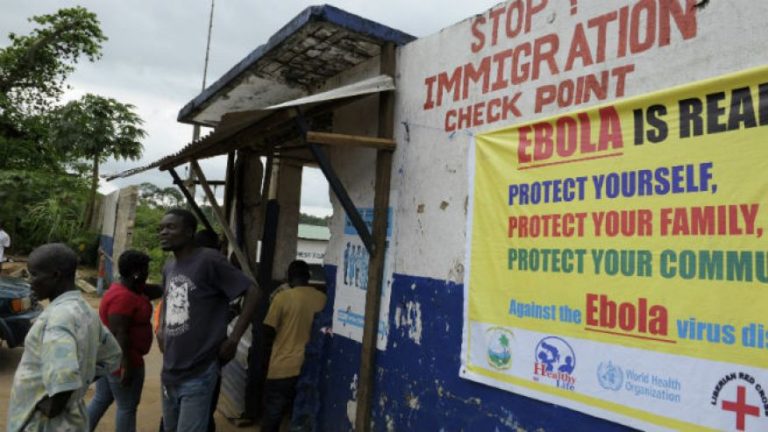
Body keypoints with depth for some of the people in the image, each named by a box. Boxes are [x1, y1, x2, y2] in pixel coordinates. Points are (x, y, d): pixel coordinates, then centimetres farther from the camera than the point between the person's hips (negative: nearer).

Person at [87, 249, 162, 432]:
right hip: (120, 360, -10)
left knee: (101, 399, 20)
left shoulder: (127, 288, 7)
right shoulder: (123, 297, -24)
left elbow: (158, 291, 9)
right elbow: (120, 334, -26)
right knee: (127, 407, 4)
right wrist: (126, 365, -25)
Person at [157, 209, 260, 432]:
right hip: (169, 371, 8)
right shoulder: (168, 268, 8)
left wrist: (233, 339, -16)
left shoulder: (209, 260, -16)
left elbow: (252, 292, -16)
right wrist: (161, 330, 12)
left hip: (198, 375, -8)